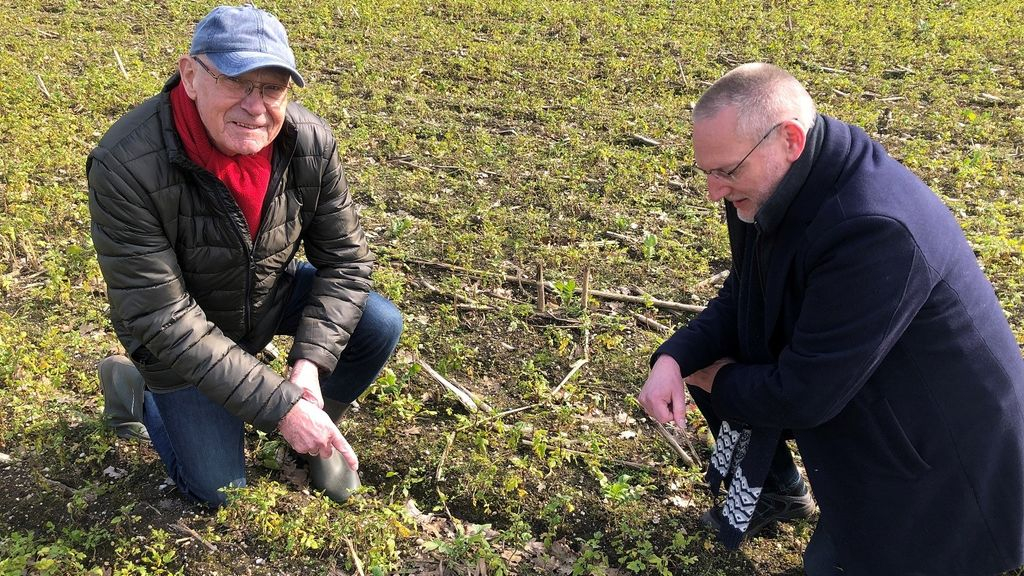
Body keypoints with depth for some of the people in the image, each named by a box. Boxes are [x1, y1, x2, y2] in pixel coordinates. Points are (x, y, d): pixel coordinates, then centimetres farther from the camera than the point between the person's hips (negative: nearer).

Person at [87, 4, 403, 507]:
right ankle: (133, 387, 26)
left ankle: (318, 428, 12)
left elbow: (344, 258, -13)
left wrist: (310, 361, -26)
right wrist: (278, 405, -34)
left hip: (275, 294, 4)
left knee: (379, 324, -19)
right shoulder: (126, 167, -33)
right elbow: (162, 318, -32)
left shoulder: (310, 141, -21)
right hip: (179, 336, -3)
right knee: (219, 492, 0)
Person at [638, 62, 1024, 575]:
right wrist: (675, 359, -15)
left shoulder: (875, 230, -37)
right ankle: (774, 488, 23)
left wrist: (712, 377, -13)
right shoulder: (774, 189, -9)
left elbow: (800, 394, -32)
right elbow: (739, 300, 3)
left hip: (940, 448, -8)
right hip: (851, 396, 8)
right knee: (699, 357, 2)